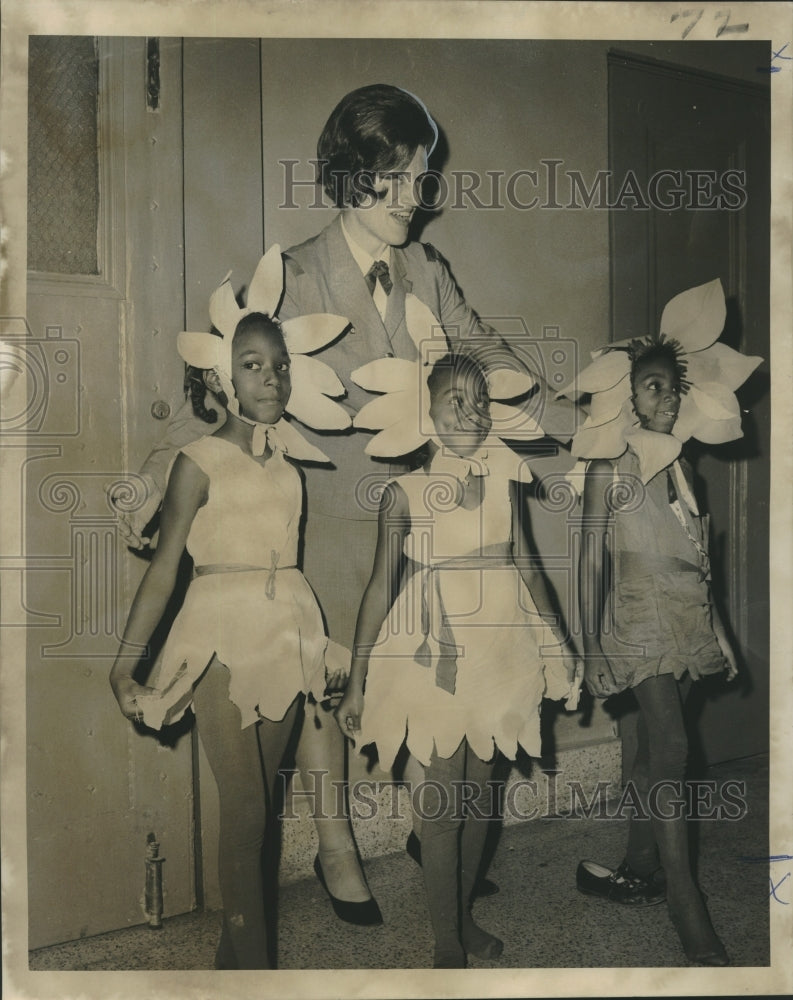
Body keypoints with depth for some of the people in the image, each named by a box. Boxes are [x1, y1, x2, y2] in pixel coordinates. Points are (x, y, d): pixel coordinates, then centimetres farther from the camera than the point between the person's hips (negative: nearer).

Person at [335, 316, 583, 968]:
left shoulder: (504, 480, 2)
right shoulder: (405, 494, -8)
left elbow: (526, 566, 10)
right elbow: (381, 589, -5)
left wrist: (559, 642, 13)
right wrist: (357, 683, -4)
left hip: (496, 646, 4)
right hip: (435, 651, -4)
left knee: (480, 787, 13)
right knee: (443, 794, 0)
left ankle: (464, 914, 32)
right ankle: (447, 942, 16)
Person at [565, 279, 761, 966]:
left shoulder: (677, 463, 13)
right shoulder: (613, 464, -6)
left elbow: (695, 556, 16)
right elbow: (592, 555, -8)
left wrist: (716, 629, 17)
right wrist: (589, 645, -12)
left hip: (685, 619, 7)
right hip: (640, 615, -6)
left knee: (655, 752, 11)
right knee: (669, 753, -11)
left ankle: (636, 873, 24)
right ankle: (692, 920, -9)